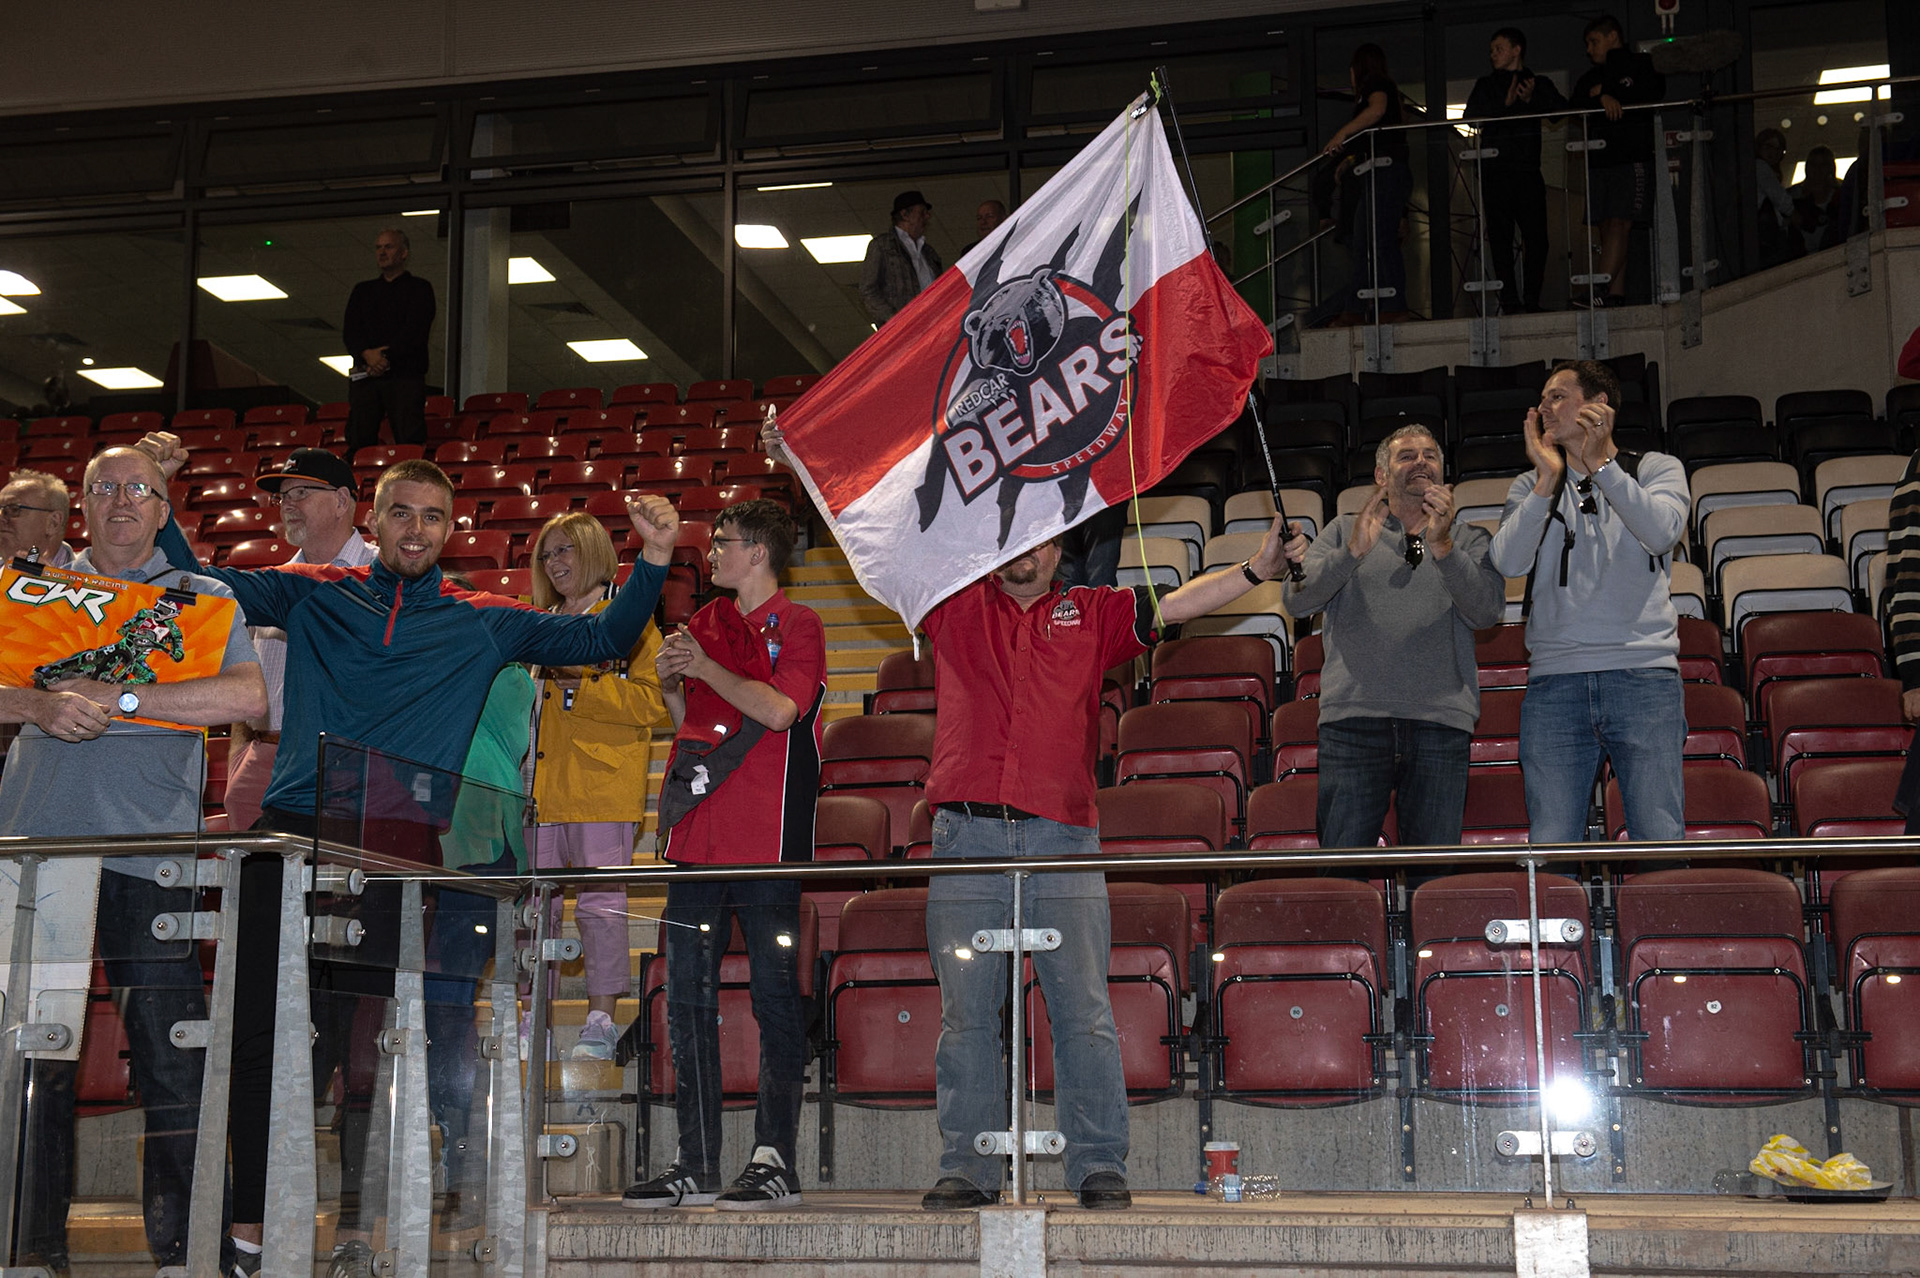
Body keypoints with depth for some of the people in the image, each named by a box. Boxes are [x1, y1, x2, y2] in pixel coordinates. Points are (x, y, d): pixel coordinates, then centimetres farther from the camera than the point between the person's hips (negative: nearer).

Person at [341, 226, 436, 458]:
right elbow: (349, 332, 11)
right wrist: (367, 354, -10)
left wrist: (386, 357, -14)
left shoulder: (419, 288, 10)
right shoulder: (362, 291, 23)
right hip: (365, 375, 4)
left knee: (409, 442, -13)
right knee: (357, 441, -6)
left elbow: (415, 330, -4)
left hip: (405, 376, -4)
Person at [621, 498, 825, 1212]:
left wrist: (705, 668, -10)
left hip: (765, 838, -7)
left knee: (775, 996, -2)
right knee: (687, 997, 5)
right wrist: (671, 685, 4)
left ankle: (775, 1161, 2)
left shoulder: (797, 627, -1)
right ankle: (696, 1166, 11)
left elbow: (779, 709, -16)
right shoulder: (706, 624, 19)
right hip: (699, 834, 7)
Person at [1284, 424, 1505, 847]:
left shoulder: (1468, 539, 18)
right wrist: (1352, 552, -12)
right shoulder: (1345, 532, 18)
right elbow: (1297, 601, 3)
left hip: (1440, 720, 1)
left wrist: (1443, 548, -14)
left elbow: (1487, 610, 1)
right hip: (1354, 717, 0)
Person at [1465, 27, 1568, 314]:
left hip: (1528, 169, 0)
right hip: (1495, 169, 0)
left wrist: (1532, 100, -14)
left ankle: (1531, 301, 0)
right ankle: (1510, 302, -7)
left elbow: (1562, 110, 1)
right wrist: (1505, 103, -12)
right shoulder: (1486, 85, 18)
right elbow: (1471, 116, 1)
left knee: (1536, 237, -7)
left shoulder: (1539, 84, 17)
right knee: (1501, 237, -6)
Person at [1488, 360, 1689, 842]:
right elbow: (1509, 562, -1)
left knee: (1661, 844, -6)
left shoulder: (1657, 469, 13)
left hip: (1644, 674, -2)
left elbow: (1662, 532, -9)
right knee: (1550, 851, -3)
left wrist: (1601, 463, -11)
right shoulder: (1533, 486, 18)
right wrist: (1548, 478, -6)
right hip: (1555, 680, 2)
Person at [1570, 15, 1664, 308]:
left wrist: (1604, 94, -4)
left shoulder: (1643, 65, 9)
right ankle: (1617, 296, -3)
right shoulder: (1591, 77, 25)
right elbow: (1576, 106, 6)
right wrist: (1603, 99, -13)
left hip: (1633, 159, -6)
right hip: (1599, 161, 6)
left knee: (1618, 225, -16)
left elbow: (1649, 97, -9)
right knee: (1607, 230, -1)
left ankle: (1602, 291, -27)